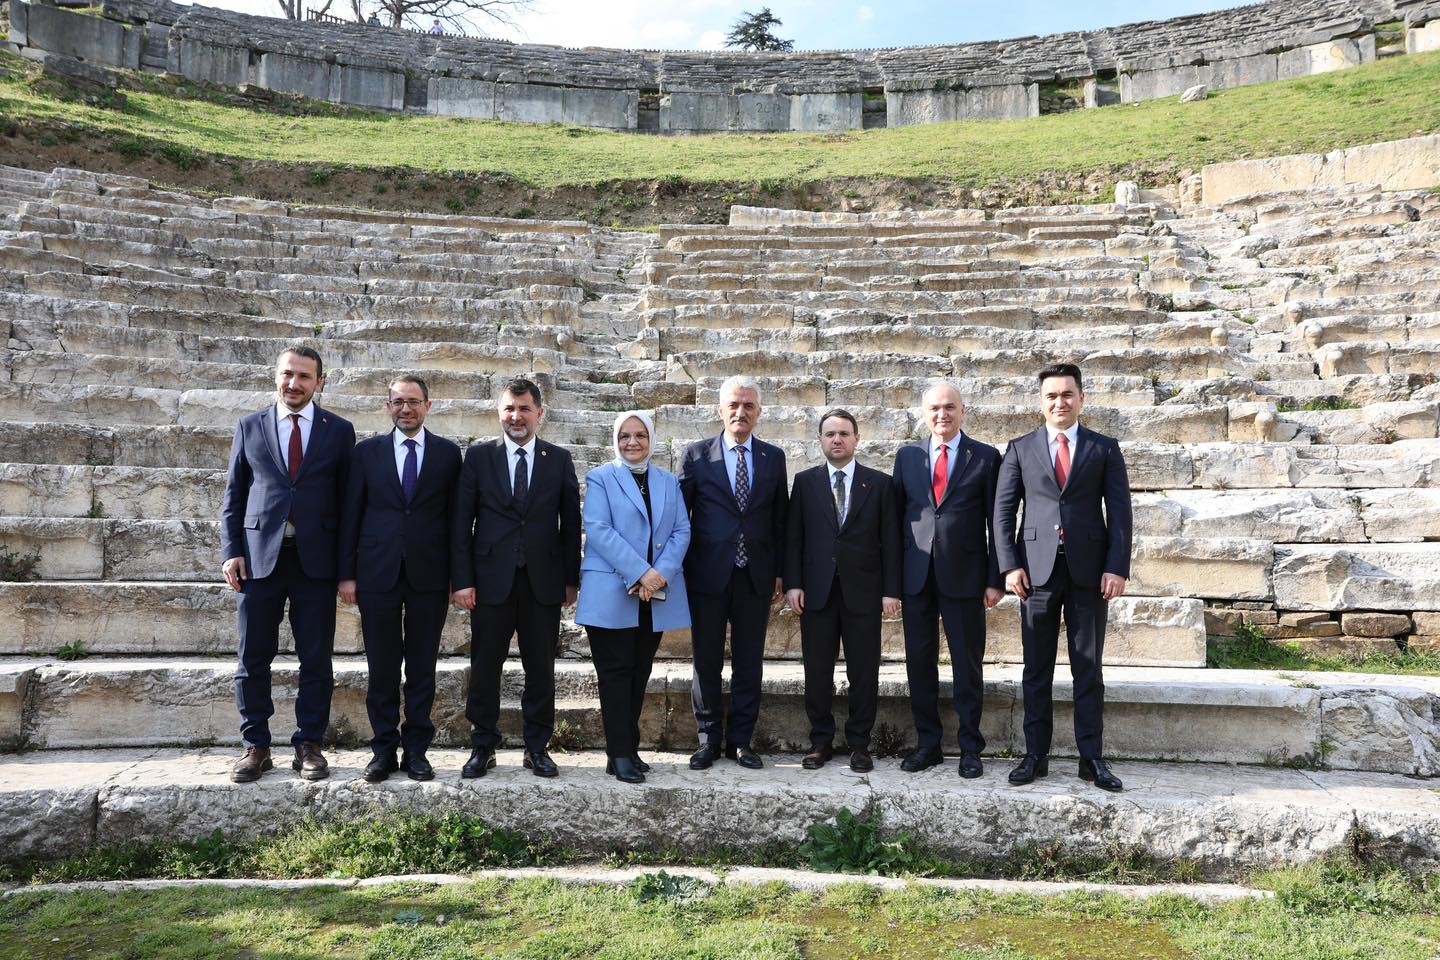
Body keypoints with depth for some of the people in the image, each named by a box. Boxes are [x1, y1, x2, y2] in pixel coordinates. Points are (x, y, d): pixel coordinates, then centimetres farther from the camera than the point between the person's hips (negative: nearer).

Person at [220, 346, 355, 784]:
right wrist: (231, 551, -1)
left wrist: (348, 562, -1)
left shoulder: (339, 431, 6)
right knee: (253, 659, 6)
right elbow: (233, 497, 11)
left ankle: (309, 745, 16)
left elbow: (348, 498, 5)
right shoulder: (249, 427, 9)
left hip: (316, 560, -1)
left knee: (316, 660, 4)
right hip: (260, 557, 1)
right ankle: (255, 746, 18)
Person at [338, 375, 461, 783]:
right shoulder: (367, 452, 7)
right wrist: (347, 574, 1)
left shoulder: (448, 453, 5)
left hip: (429, 576, 0)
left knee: (423, 668, 6)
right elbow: (351, 515, 6)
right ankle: (384, 750, 17)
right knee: (382, 669, 6)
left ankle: (416, 750, 17)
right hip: (378, 573, 1)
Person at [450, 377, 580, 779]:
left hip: (544, 581, 1)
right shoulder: (478, 457, 4)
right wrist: (461, 580, -5)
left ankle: (537, 749, 19)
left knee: (540, 669, 7)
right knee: (484, 667, 6)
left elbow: (570, 523, 7)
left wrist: (571, 579, 3)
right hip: (491, 579, 0)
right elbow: (461, 523, 2)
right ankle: (483, 747, 19)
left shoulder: (559, 459, 6)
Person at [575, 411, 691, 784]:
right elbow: (599, 529, -11)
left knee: (639, 673, 10)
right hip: (612, 595, -4)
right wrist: (639, 574, -19)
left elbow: (682, 531, 6)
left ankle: (630, 748, 19)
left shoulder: (668, 482, 14)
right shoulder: (601, 478, 1)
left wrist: (661, 573, -12)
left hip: (657, 595, 4)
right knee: (616, 672, -2)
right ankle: (620, 755, 2)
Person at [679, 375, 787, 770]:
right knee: (706, 662, 7)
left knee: (749, 664, 8)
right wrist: (680, 571, -2)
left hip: (756, 577, 2)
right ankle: (709, 739, 21)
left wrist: (779, 573, 5)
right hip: (708, 575, -1)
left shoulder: (774, 457, 7)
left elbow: (779, 519, 9)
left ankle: (740, 740, 20)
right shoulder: (696, 455, 1)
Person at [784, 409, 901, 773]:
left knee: (864, 671, 4)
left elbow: (890, 539, 2)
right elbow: (793, 536, 6)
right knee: (817, 671, 6)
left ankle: (859, 743, 17)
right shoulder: (805, 481, 7)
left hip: (863, 591, -1)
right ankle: (821, 741, 19)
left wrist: (891, 590, -4)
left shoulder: (880, 483, 5)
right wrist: (793, 583, -3)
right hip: (816, 590, 1)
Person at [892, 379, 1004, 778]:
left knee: (968, 664, 5)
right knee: (919, 661, 8)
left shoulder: (986, 457, 2)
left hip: (964, 576, -2)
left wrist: (995, 579, -4)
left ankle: (970, 748, 17)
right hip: (916, 576, 3)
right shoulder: (907, 456, 9)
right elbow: (897, 515, 9)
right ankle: (928, 743, 20)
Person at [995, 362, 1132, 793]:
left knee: (1088, 668, 5)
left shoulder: (1104, 449, 8)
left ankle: (1092, 758, 13)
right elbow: (1003, 511, 5)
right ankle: (1036, 755, 14)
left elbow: (1119, 512, 3)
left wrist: (1117, 567, -7)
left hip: (1088, 570, 0)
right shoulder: (1020, 449, 9)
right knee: (1036, 669, 5)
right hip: (1038, 568, 0)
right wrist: (1010, 565, -5)